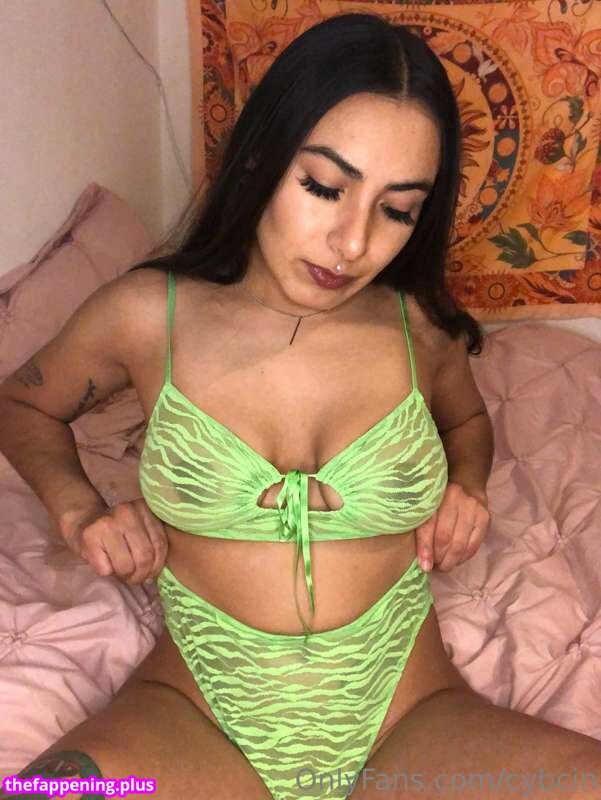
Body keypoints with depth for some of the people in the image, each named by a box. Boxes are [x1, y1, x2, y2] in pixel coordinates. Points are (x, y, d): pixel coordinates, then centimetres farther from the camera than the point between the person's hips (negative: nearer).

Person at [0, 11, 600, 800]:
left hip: (410, 721, 2)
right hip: (194, 717, 0)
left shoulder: (420, 327, -3)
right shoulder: (147, 315, -6)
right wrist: (80, 510, -2)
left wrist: (468, 485, 1)